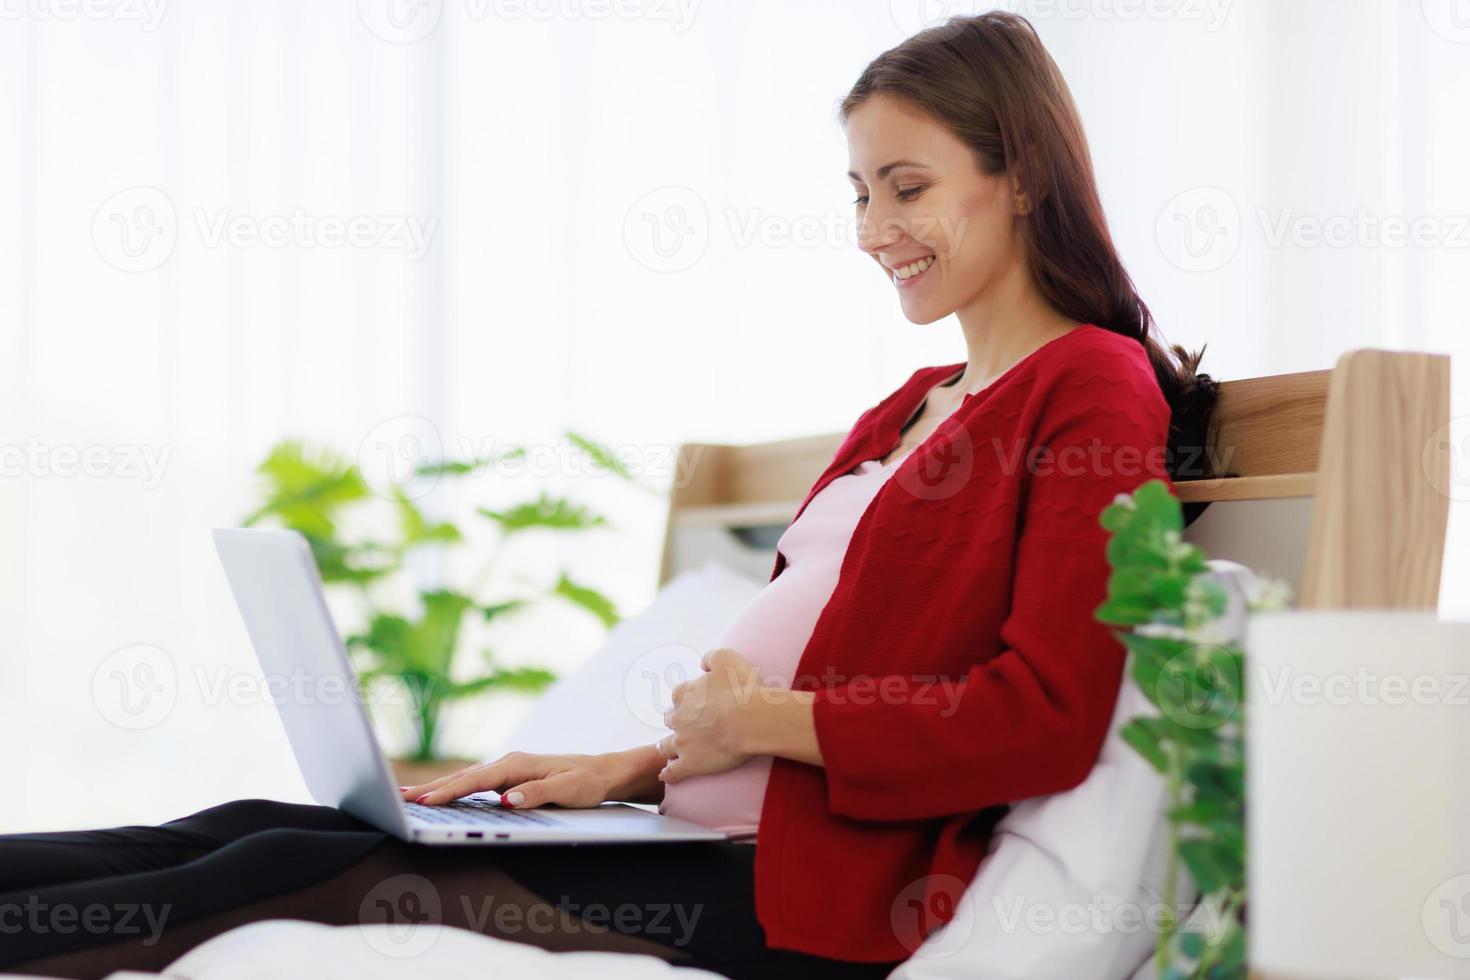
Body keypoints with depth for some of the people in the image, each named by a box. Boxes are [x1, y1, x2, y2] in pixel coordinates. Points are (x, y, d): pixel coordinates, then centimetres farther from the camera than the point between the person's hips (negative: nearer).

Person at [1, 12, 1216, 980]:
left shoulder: (1095, 390, -6)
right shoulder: (917, 406, 23)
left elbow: (1047, 718, -17)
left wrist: (773, 718, -10)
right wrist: (627, 768, 10)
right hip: (705, 826, 8)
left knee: (307, 875, -16)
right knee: (262, 826, -5)